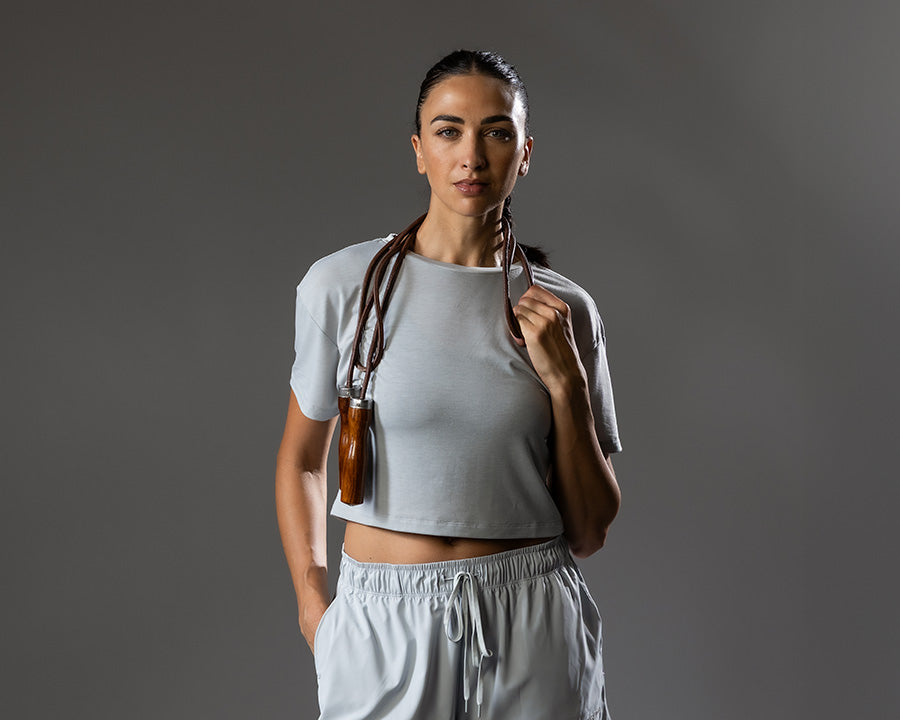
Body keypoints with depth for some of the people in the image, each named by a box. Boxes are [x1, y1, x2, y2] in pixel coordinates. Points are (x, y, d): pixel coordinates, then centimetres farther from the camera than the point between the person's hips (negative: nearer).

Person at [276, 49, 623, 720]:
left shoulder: (565, 310, -2)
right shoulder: (343, 284, -6)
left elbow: (589, 532, -1)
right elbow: (301, 461, 6)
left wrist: (565, 384, -12)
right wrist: (315, 614, -3)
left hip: (533, 630, 1)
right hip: (384, 622, -1)